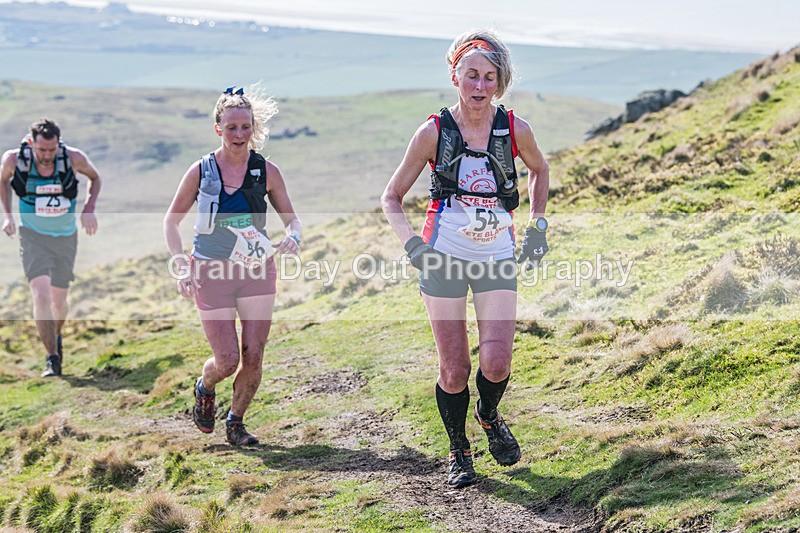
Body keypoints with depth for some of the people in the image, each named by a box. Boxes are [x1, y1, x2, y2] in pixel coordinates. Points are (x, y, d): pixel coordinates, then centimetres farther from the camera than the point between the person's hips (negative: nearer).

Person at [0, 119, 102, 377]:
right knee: (41, 295, -19)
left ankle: (56, 337, 45)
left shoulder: (74, 158, -18)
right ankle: (52, 358, -10)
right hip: (33, 237, -1)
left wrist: (89, 208, -10)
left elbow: (94, 178, 5)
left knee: (59, 300, 12)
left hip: (65, 237, 1)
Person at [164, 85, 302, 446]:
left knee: (253, 357, -2)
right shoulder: (201, 172, -6)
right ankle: (204, 388, 31)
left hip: (257, 271, 2)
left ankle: (235, 423, 22)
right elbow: (171, 221, 4)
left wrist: (293, 237, -19)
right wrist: (181, 265, -10)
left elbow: (291, 218, 6)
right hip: (212, 273, -2)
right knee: (227, 360, -5)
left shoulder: (266, 171, -3)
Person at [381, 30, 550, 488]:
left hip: (497, 259, 1)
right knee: (454, 369, 0)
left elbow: (540, 170, 20)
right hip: (443, 259, -1)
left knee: (496, 363, -10)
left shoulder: (515, 130, -3)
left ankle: (489, 416, 25)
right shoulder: (434, 132, -6)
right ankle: (459, 453, 24)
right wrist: (412, 245, -12)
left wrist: (538, 225, 12)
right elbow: (392, 197, 2)